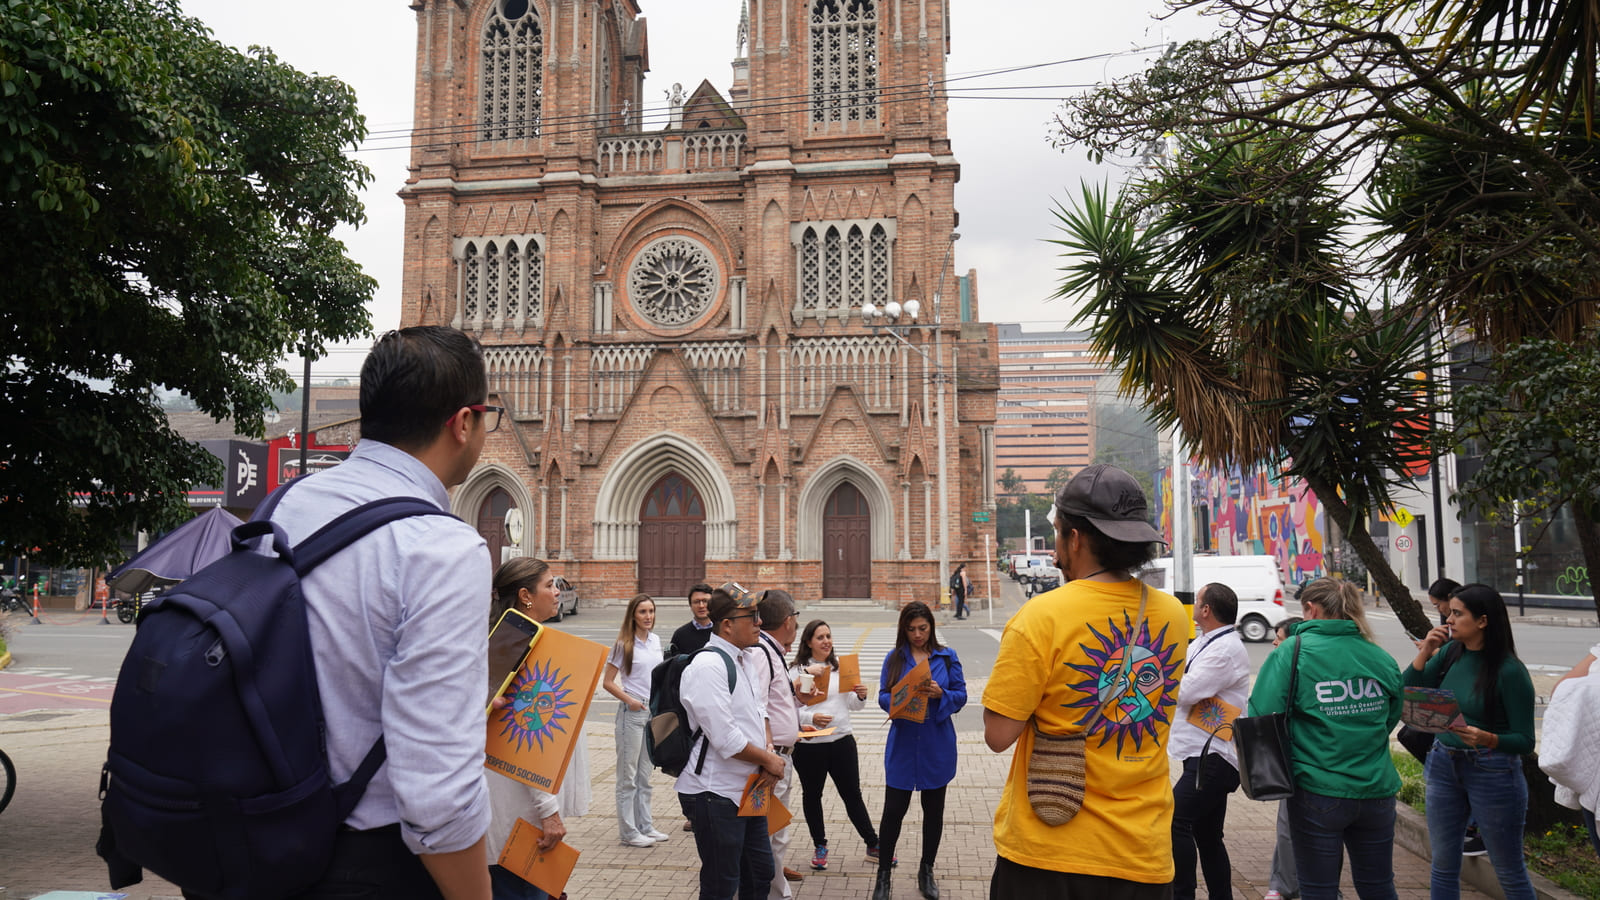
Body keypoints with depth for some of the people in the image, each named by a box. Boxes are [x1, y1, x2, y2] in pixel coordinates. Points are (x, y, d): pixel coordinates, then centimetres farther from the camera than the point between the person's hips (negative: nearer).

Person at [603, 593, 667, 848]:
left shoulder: (656, 641, 8)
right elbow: (608, 682, -9)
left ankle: (645, 825, 23)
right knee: (628, 775, 1)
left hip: (654, 712, 6)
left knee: (645, 774, 14)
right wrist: (629, 700, -17)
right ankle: (629, 831, 8)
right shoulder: (624, 644, -10)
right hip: (632, 713, -6)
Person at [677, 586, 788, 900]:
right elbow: (726, 739, -25)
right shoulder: (708, 666, -21)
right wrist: (768, 760, -11)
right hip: (716, 794, -9)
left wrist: (768, 757, -2)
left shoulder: (743, 660, 10)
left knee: (760, 874, 19)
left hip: (746, 790, 9)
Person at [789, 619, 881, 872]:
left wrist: (861, 696, -10)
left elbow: (852, 706, 9)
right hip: (808, 744, -2)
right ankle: (819, 846, 28)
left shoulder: (841, 666, 6)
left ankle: (873, 845, 18)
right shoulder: (797, 670, -6)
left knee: (853, 794, 8)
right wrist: (809, 718, -24)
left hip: (842, 740, 2)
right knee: (812, 795, 12)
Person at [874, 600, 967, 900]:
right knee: (893, 810, 0)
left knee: (933, 810, 12)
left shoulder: (947, 657, 1)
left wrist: (941, 694, -20)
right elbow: (883, 696, -1)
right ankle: (883, 875, 14)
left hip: (937, 746, 1)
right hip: (903, 744, -1)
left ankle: (926, 871, 29)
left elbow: (961, 696, 0)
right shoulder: (894, 658, 1)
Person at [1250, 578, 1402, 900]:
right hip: (1377, 792, 4)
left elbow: (1261, 714, -15)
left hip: (1318, 793, -4)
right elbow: (1391, 719, 16)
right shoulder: (1382, 659, 3)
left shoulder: (1293, 651, -10)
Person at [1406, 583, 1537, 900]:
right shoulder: (1449, 653, 0)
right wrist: (1425, 652, -10)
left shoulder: (1510, 671, -16)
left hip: (1493, 772, -5)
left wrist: (1487, 739, -32)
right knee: (1443, 864, 15)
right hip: (1444, 765, 6)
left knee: (1509, 872, 9)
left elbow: (1525, 741, -14)